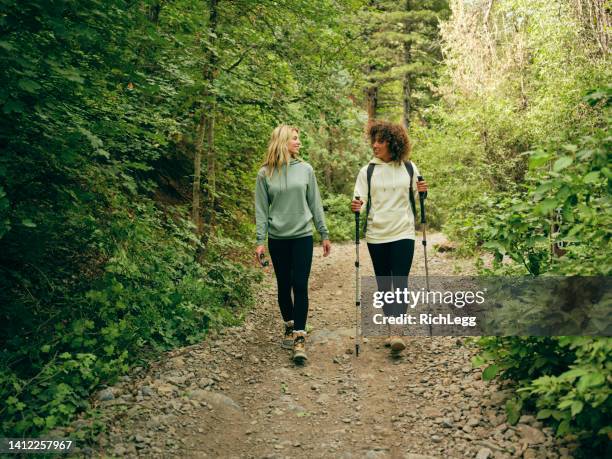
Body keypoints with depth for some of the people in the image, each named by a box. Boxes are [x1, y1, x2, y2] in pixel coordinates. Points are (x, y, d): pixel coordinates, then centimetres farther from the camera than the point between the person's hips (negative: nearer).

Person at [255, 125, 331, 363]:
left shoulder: (305, 169, 2)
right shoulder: (265, 173, 0)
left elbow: (315, 204, 6)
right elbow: (261, 209, 2)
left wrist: (324, 234, 7)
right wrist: (260, 240, -4)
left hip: (302, 236, 0)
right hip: (277, 238, 1)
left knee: (300, 286, -7)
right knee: (284, 286, 10)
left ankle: (299, 337, -3)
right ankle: (289, 326, 30)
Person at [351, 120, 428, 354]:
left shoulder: (409, 169, 4)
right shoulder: (367, 171, 2)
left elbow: (415, 201, 12)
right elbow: (361, 201, -2)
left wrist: (422, 192, -9)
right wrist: (356, 207, -24)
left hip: (403, 233, -1)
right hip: (376, 235, 1)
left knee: (400, 283, -11)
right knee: (384, 286, 9)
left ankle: (397, 333, -14)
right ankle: (391, 330, 23)